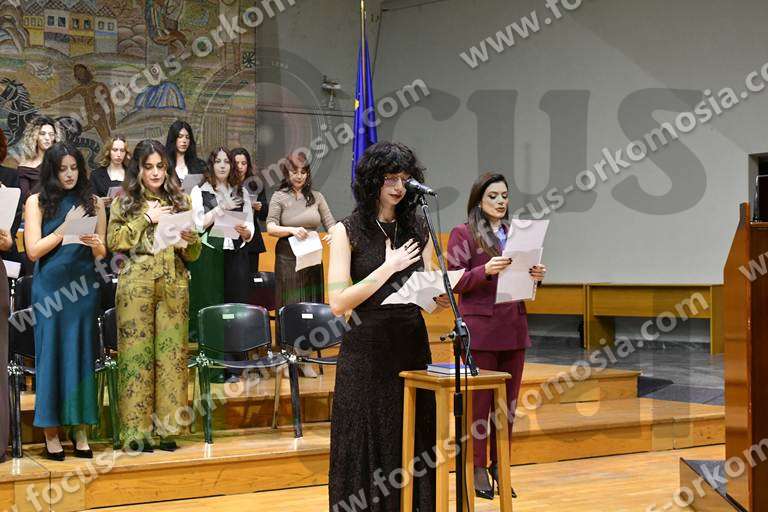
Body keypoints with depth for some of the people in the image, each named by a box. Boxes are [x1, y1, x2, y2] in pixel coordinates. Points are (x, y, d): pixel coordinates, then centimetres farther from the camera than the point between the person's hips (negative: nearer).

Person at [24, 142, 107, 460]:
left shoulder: (93, 203, 9)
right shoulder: (37, 202, 4)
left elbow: (101, 255, 10)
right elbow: (34, 251, -3)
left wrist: (96, 245, -13)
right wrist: (66, 228, -10)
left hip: (83, 287, 2)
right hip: (49, 288, -2)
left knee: (82, 353, 2)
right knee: (51, 353, 0)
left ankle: (80, 428, 8)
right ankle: (51, 431, 5)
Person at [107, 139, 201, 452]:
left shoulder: (180, 201, 14)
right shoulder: (124, 202, 9)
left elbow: (194, 254, 14)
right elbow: (113, 242, -3)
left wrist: (190, 240, -8)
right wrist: (146, 219, -6)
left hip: (174, 285, 2)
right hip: (136, 284, -2)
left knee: (172, 353, -1)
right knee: (137, 352, -4)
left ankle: (167, 429, 4)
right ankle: (136, 431, -2)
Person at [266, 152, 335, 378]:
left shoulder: (316, 197, 7)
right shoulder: (279, 197, -1)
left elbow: (331, 224, 6)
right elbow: (270, 227, -8)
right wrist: (291, 230, -25)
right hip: (287, 260, -3)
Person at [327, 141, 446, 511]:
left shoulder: (418, 230, 10)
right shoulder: (347, 231, -3)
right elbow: (338, 303, -12)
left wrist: (439, 297, -9)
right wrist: (388, 268, -14)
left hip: (412, 346, 4)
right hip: (367, 351, -4)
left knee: (412, 447, 6)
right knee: (366, 449, 0)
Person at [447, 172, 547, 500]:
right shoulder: (463, 234, -3)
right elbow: (455, 283, -9)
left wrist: (535, 276, -3)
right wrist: (486, 270, -23)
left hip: (513, 327, 6)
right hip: (480, 327, -6)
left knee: (508, 400, 8)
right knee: (479, 399, -1)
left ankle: (499, 465, 17)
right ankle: (476, 468, 7)